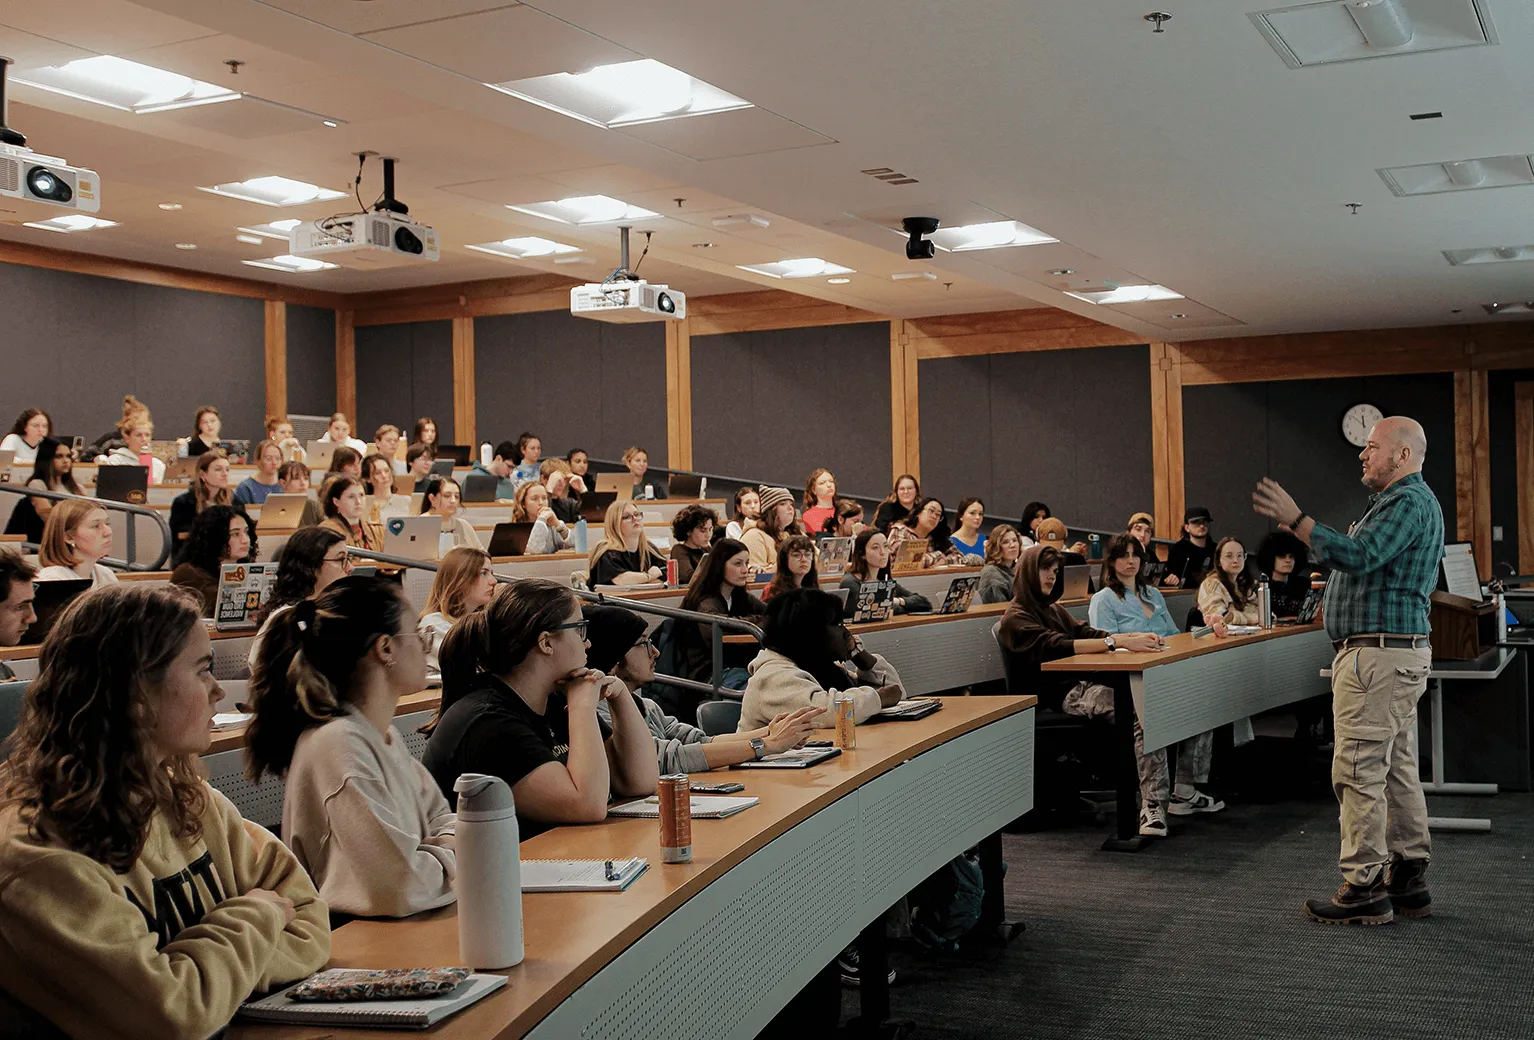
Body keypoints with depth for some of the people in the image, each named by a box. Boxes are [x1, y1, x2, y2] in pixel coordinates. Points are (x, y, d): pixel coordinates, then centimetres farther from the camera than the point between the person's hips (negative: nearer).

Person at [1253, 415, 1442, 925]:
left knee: (1358, 771, -9)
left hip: (1378, 654, -11)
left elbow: (1358, 556, -26)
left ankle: (1364, 889, -5)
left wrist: (1296, 519, -23)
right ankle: (1408, 880, 18)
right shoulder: (1411, 500, 22)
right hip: (1398, 653, 11)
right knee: (1397, 770, 13)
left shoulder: (1407, 501, -13)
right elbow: (1364, 560, 25)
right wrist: (1300, 527, 22)